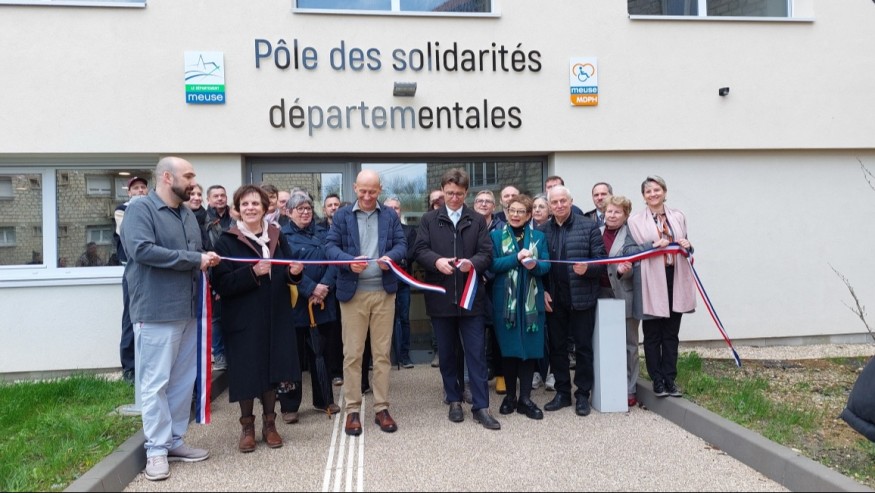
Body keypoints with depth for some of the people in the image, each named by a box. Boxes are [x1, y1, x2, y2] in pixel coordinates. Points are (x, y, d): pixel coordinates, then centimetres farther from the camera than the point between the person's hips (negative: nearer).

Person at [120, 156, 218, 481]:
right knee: (155, 382, 0)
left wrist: (207, 264, 4)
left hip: (188, 311, 8)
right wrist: (195, 259, -19)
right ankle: (156, 449, 10)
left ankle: (174, 441, 24)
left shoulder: (188, 215, 16)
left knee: (183, 380, 12)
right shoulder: (140, 209, -8)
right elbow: (142, 250, -23)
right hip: (156, 313, -8)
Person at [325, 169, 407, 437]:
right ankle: (352, 410, 13)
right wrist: (349, 261, -21)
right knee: (352, 354, 2)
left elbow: (402, 244, 5)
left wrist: (391, 257, -18)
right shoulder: (342, 215, 5)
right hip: (352, 292, -1)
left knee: (382, 353, 6)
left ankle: (382, 408, 16)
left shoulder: (390, 215, 10)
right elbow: (330, 246, -2)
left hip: (384, 292, 2)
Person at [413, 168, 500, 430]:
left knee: (476, 352, 0)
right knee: (447, 353, 11)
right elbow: (420, 250, -1)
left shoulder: (478, 221, 8)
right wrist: (436, 261, -21)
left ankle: (481, 406, 7)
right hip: (440, 297, 1)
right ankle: (454, 400, 24)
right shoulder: (428, 219, 7)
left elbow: (486, 253, 1)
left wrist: (472, 262, -20)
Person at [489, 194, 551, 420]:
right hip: (505, 300, -1)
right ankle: (510, 395, 17)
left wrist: (535, 265, -21)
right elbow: (492, 265, -7)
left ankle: (525, 399, 10)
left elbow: (546, 265, 1)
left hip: (532, 300, 1)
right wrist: (516, 258, -19)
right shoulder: (496, 236, 5)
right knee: (508, 348, 3)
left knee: (530, 348, 2)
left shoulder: (539, 237, 10)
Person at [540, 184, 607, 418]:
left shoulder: (589, 227, -2)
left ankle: (583, 395, 18)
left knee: (583, 347, 6)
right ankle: (562, 392, 23)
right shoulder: (542, 230, 5)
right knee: (556, 347, 10)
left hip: (581, 298, -3)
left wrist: (587, 269, -22)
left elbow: (601, 260, -3)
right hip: (553, 299, 3)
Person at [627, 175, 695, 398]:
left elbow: (685, 247, 18)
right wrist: (653, 245, -22)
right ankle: (657, 380, 16)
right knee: (652, 335, 4)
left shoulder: (678, 216, 13)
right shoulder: (635, 220, 1)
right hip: (651, 281, -3)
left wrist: (687, 246, -4)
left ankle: (670, 379, 19)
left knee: (671, 334, 10)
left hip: (675, 280, 3)